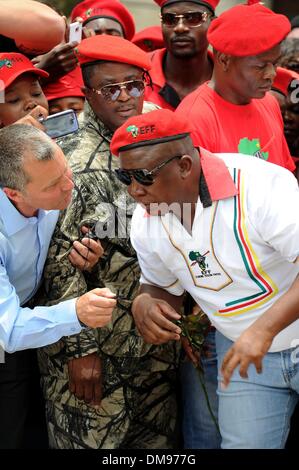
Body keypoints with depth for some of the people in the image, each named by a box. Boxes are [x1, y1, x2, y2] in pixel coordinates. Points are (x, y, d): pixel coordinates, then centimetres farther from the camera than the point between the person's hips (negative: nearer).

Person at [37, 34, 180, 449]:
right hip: (95, 349, -6)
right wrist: (80, 349, -17)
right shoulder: (71, 161, -12)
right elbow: (60, 260, -14)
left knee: (159, 440, 13)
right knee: (91, 440, 3)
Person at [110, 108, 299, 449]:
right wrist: (144, 304, -14)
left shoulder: (259, 185, -26)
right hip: (240, 349, 5)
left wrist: (264, 328, -40)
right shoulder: (145, 222, -5)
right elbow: (162, 286, 10)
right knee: (244, 444, 6)